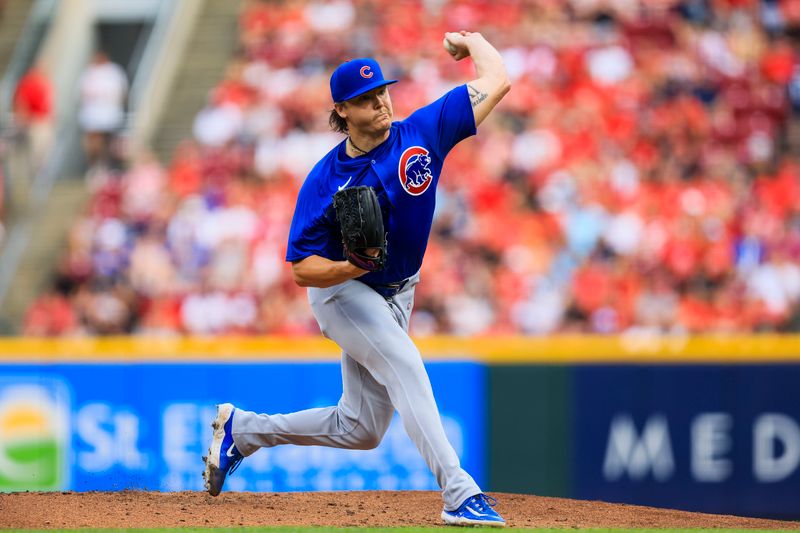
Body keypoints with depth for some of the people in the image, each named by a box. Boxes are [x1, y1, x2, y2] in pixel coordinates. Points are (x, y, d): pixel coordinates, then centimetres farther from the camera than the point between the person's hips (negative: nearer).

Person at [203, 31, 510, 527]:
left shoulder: (422, 132, -13)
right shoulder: (325, 181, -18)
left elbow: (497, 80, -11)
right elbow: (303, 269, -17)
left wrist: (469, 40, 7)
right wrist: (351, 266, -36)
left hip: (395, 296, 5)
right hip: (341, 291, -5)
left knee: (361, 430, 10)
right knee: (404, 364, -30)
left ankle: (243, 429, 29)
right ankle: (460, 495, -36)